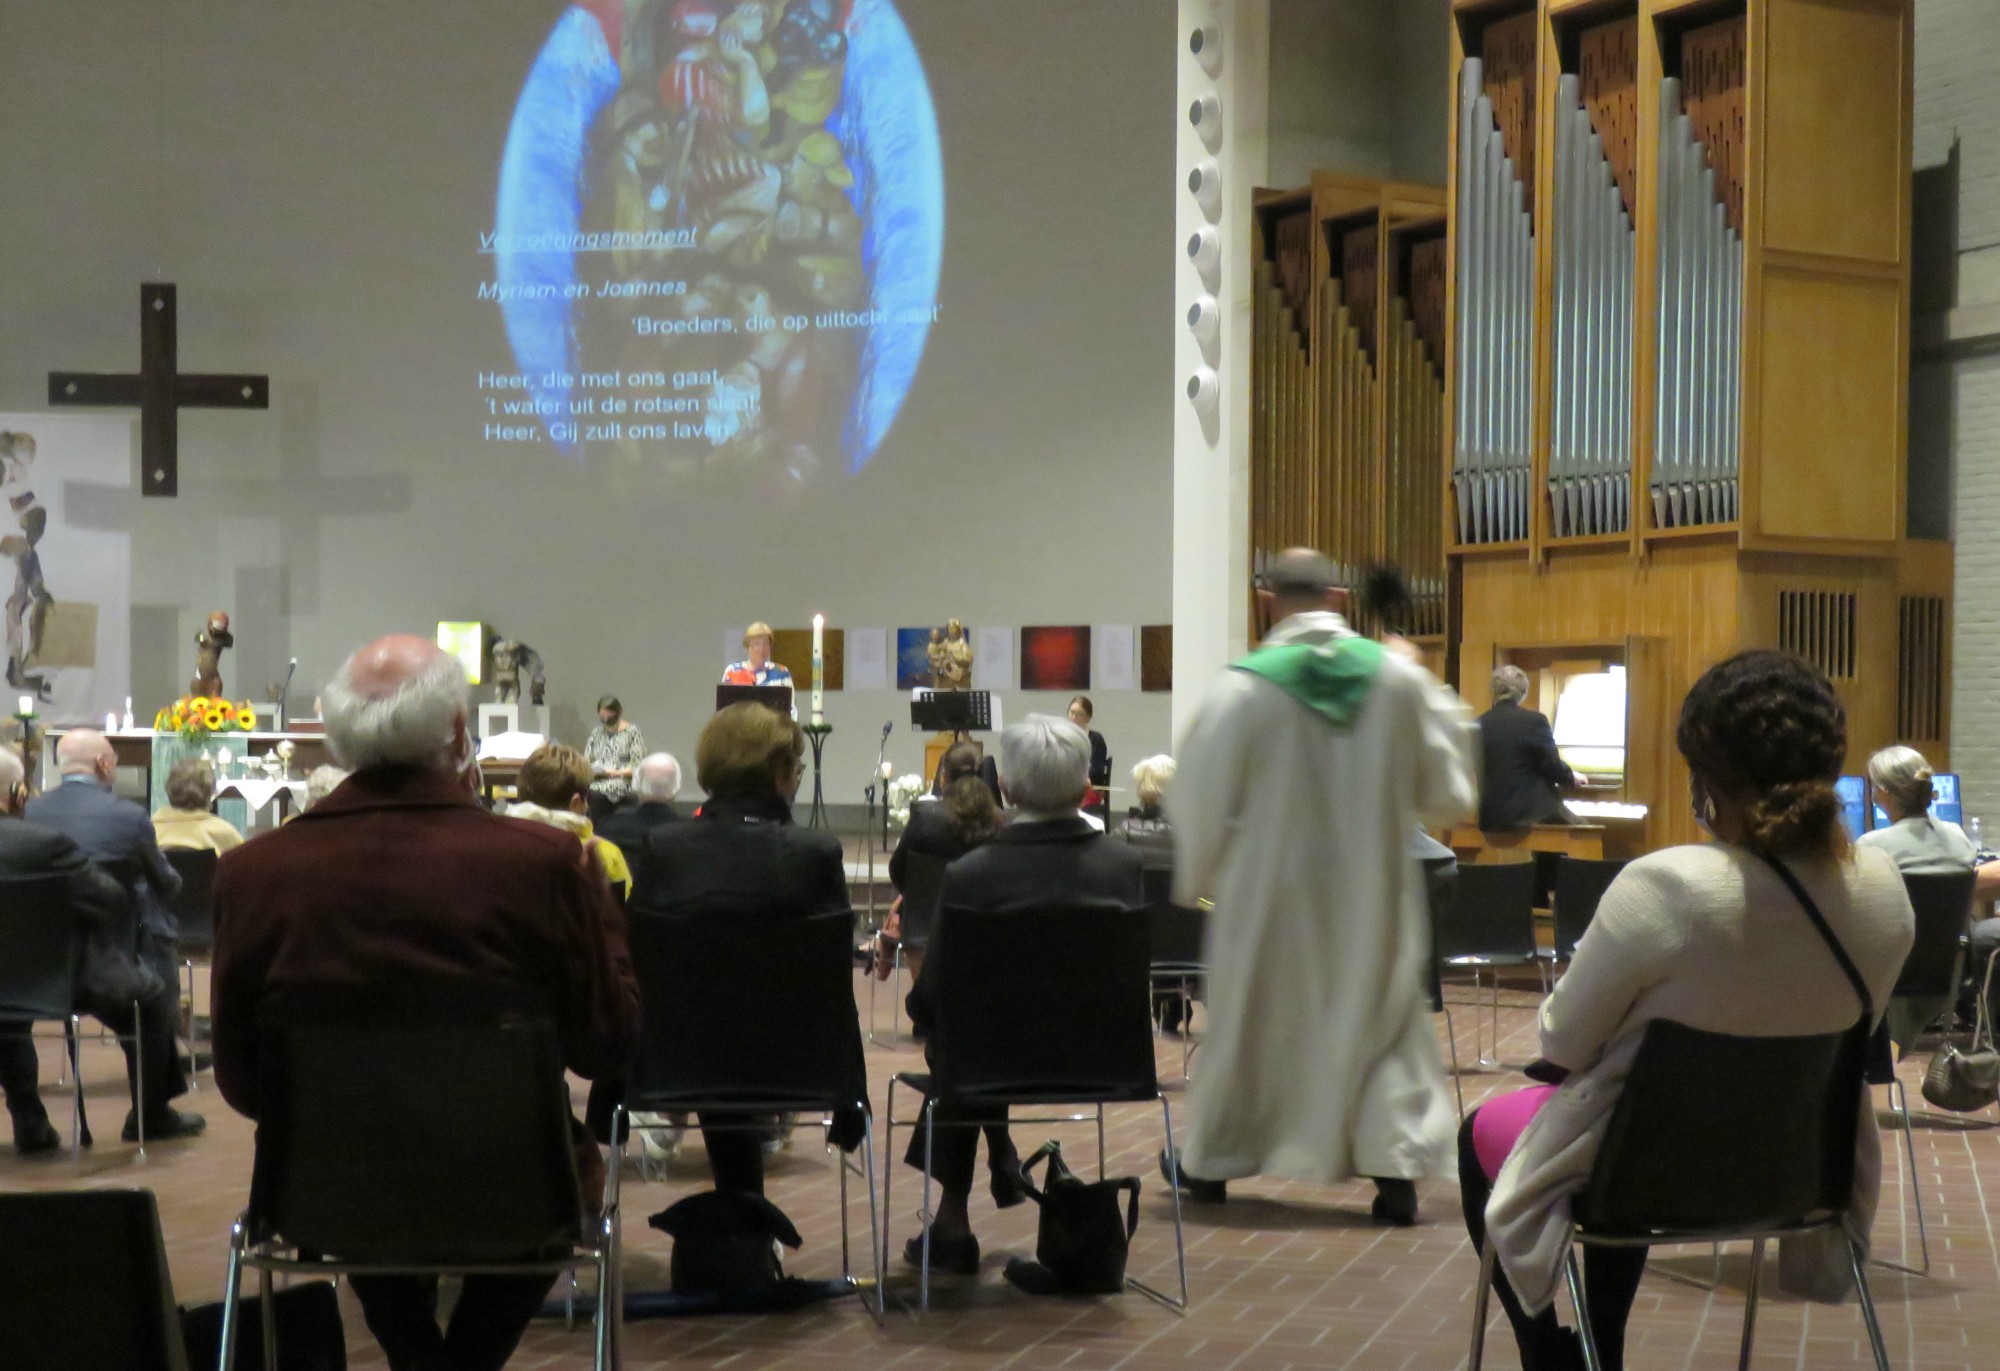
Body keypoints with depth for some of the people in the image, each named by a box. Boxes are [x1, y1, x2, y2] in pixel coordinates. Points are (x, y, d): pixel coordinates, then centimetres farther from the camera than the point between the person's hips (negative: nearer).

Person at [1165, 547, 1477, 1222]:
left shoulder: (1245, 686, -13)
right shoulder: (1398, 675, -6)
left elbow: (1200, 793, -6)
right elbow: (1445, 785, 5)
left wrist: (1196, 874, 11)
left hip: (1272, 890, -1)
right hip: (1372, 893, 1)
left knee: (1251, 1021, 14)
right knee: (1384, 1024, 10)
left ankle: (1214, 1161, 28)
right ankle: (1397, 1165, -1)